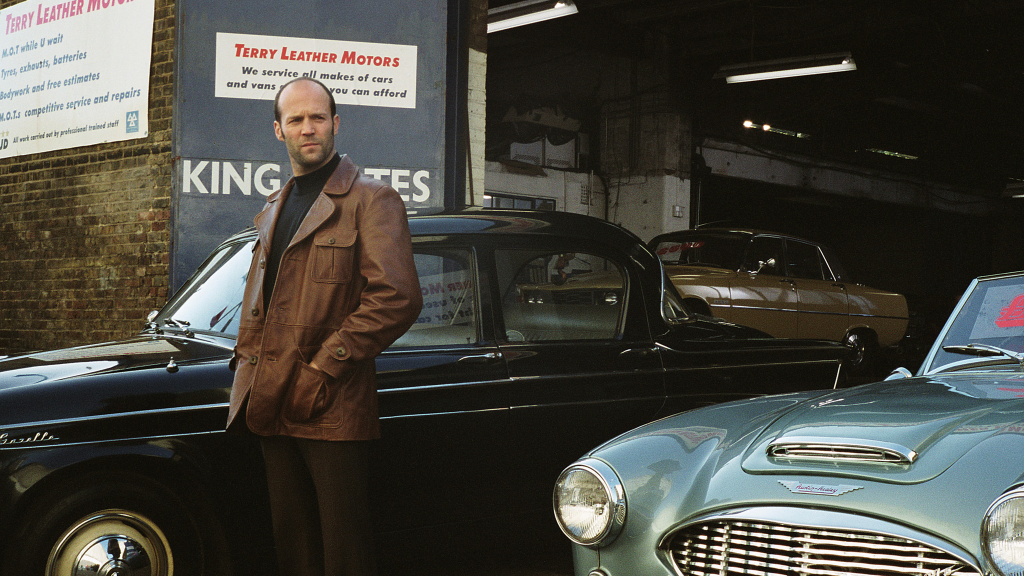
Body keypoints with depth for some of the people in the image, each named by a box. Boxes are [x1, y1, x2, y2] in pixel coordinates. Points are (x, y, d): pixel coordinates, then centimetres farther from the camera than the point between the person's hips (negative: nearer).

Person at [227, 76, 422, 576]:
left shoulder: (371, 200, -4)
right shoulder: (271, 211, 20)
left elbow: (398, 298, -15)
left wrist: (321, 371, -17)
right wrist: (246, 363, 11)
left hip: (332, 410, -7)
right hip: (272, 407, 7)